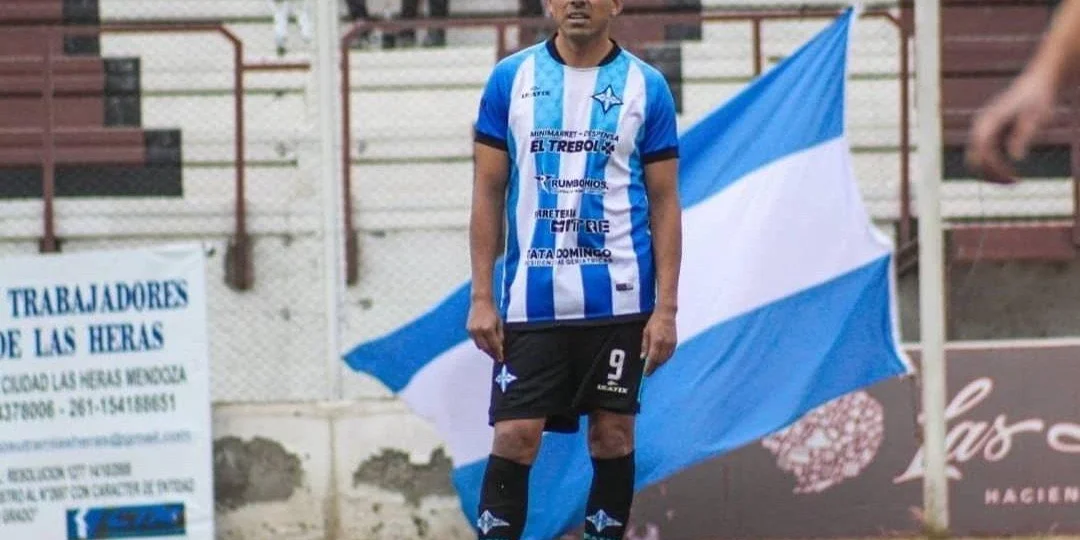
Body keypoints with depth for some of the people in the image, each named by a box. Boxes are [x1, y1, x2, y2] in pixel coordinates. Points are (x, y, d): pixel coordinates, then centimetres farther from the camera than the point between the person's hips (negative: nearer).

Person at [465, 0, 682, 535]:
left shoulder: (646, 87, 2)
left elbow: (664, 203, 3)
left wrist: (666, 308, -3)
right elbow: (488, 192, 6)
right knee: (514, 437, -5)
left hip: (618, 301, 0)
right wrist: (482, 297, 0)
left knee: (612, 435, 5)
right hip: (530, 301, 0)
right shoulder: (510, 78, 4)